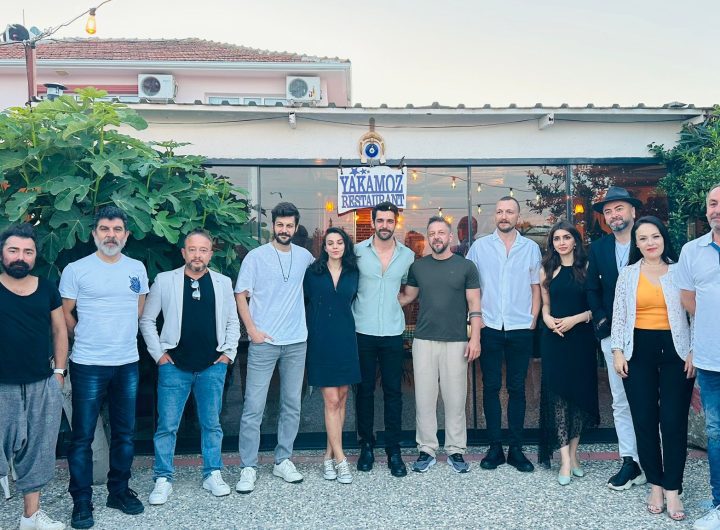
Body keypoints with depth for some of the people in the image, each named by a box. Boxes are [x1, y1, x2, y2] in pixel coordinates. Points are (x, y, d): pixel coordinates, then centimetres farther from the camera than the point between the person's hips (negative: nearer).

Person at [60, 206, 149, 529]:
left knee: (125, 433, 12)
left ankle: (119, 491, 28)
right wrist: (85, 338, 10)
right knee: (83, 436, 3)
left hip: (128, 363, 4)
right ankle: (81, 501, 17)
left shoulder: (137, 269, 6)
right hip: (88, 366, -3)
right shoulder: (76, 270, -5)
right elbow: (65, 314, 2)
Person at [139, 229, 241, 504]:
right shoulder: (165, 281, -1)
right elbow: (147, 320, 4)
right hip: (174, 367, -1)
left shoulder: (223, 283, 5)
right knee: (167, 425, 4)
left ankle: (212, 475, 23)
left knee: (212, 424, 10)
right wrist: (159, 354, -1)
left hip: (212, 366, 2)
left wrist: (228, 353, 3)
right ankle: (163, 479, 18)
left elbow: (232, 322, 11)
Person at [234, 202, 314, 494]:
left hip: (296, 342, 4)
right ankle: (248, 468, 8)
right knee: (253, 407, -3)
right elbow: (241, 295, -2)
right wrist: (252, 330, -11)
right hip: (263, 342, -4)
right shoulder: (256, 256, -2)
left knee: (292, 405, 11)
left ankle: (283, 461, 24)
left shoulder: (304, 256, 7)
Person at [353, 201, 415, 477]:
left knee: (393, 392, 3)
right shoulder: (357, 251, -1)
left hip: (393, 333, 1)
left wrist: (391, 303, 9)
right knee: (364, 390, 8)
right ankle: (366, 446, 22)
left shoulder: (407, 255, 4)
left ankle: (394, 451, 13)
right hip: (363, 332, -1)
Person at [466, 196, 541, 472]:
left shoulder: (531, 248, 7)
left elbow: (536, 287, 9)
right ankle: (495, 447, 15)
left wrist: (533, 321, 2)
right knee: (491, 387, 4)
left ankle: (516, 449, 16)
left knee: (517, 388, 6)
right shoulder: (479, 246, 4)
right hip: (489, 328, 0)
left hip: (521, 330, 1)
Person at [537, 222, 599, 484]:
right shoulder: (547, 271, 8)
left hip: (581, 338, -1)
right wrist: (548, 320, -5)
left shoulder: (587, 267, 1)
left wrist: (575, 319, -15)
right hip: (554, 339, 1)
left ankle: (573, 454, 20)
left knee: (580, 393, 6)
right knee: (557, 394, -5)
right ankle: (565, 460, -3)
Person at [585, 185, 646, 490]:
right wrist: (602, 320, 0)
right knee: (620, 402, 7)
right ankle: (629, 462, 16)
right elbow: (592, 289, 13)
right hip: (612, 334, 4)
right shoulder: (598, 248, 10)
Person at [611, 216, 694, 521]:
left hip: (675, 350, -1)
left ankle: (672, 490, 8)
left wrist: (693, 352, -4)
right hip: (639, 350, 1)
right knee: (644, 419, 4)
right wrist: (617, 351, -2)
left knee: (673, 420, -3)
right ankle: (655, 485, 17)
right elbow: (619, 316, 5)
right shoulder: (628, 274, 6)